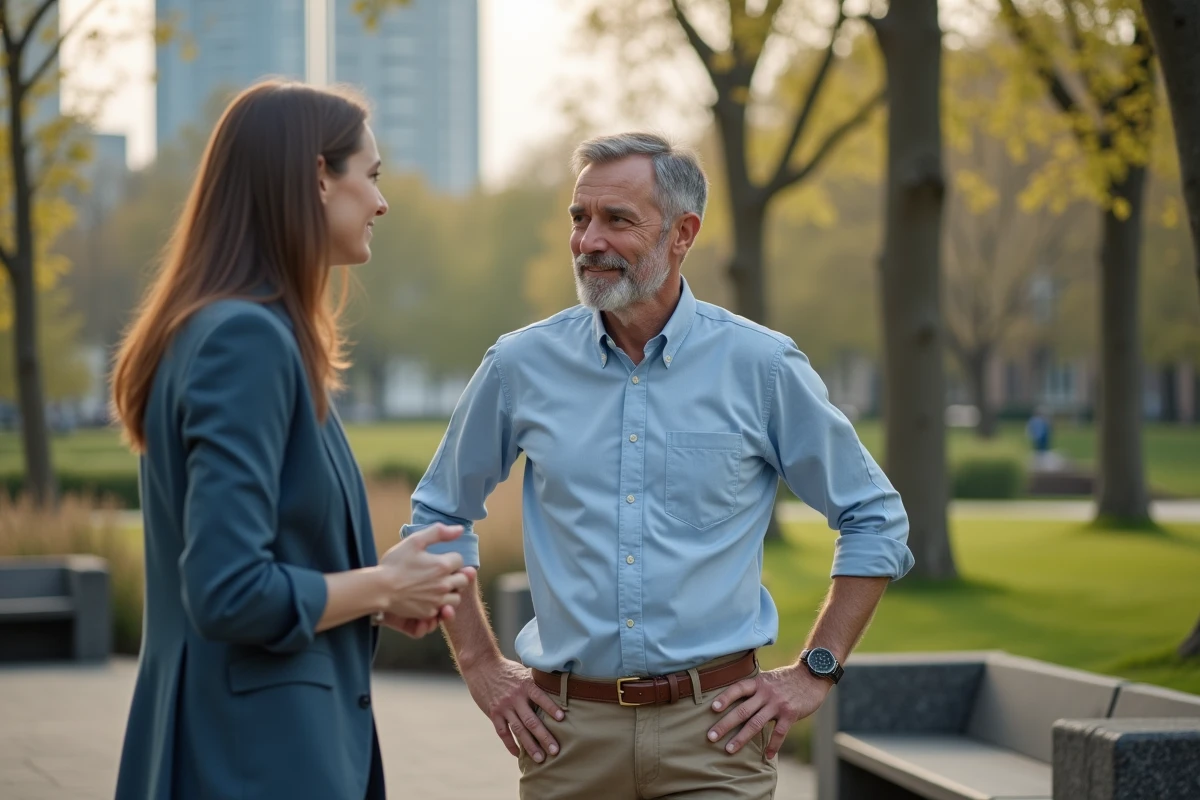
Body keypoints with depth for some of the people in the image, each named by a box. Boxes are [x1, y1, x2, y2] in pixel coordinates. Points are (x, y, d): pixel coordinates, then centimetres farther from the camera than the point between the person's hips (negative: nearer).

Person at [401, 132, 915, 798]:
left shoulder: (761, 367, -1)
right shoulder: (521, 366, 3)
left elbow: (875, 521, 8)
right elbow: (437, 516, 17)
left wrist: (815, 674, 2)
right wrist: (481, 669, 9)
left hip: (712, 727, -2)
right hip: (568, 730, 2)